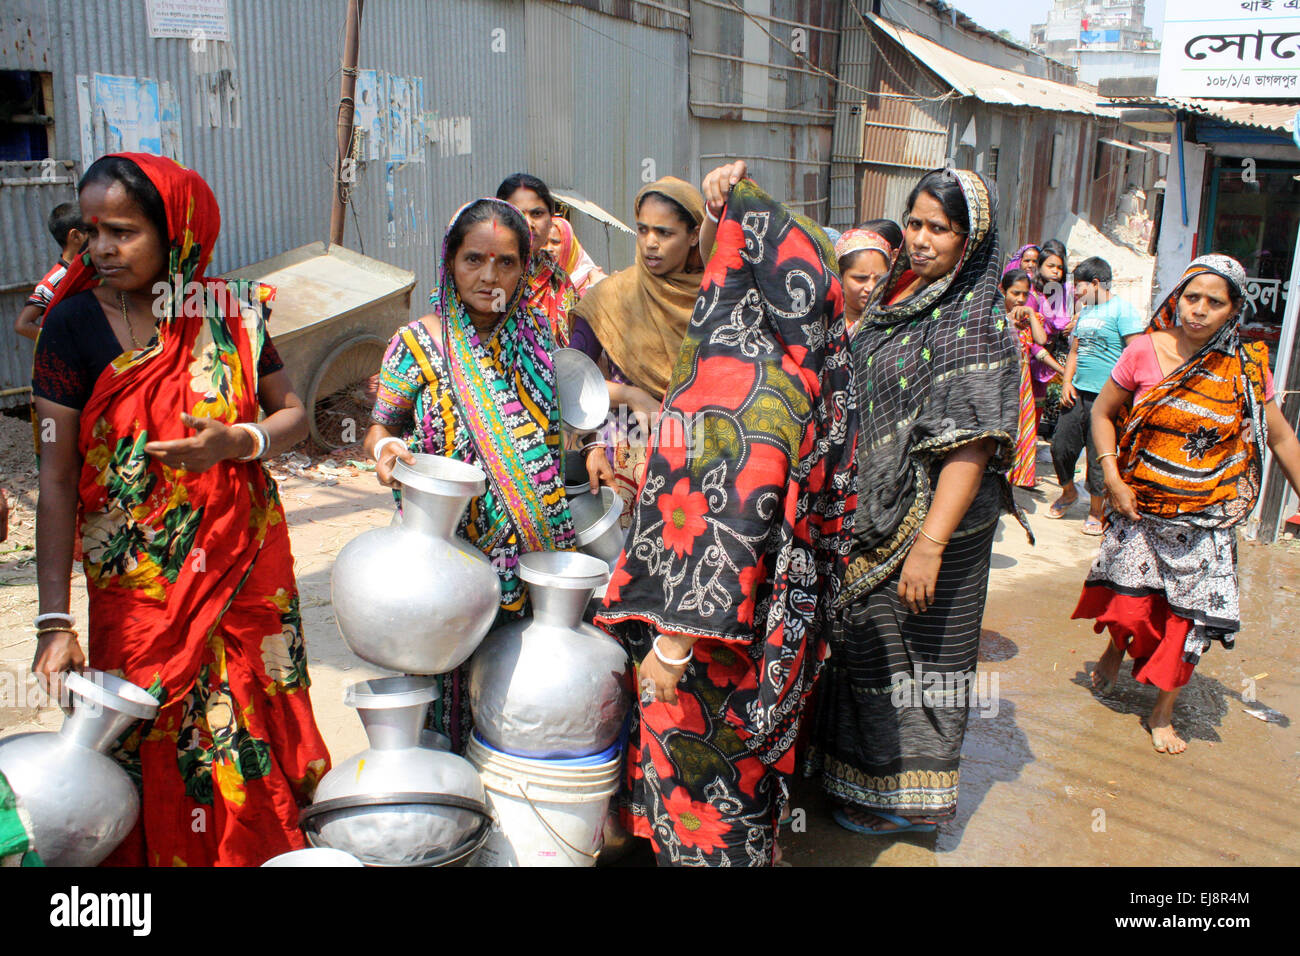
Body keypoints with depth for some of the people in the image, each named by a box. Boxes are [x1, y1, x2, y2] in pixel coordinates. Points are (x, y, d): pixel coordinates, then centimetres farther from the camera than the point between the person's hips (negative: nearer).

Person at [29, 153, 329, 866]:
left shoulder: (228, 311, -1)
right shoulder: (74, 324, -6)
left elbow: (294, 414, 6)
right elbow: (56, 480, -8)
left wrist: (237, 443, -17)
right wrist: (54, 621, -13)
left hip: (247, 566, 2)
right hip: (139, 585, -2)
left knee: (255, 732, 10)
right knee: (158, 758, 5)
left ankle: (269, 848, 34)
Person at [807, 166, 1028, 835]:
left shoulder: (977, 320, -16)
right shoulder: (897, 294, 7)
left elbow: (971, 444, -22)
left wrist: (930, 543, -27)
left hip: (930, 516, -7)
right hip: (872, 508, 7)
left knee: (913, 652, 6)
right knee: (864, 641, 18)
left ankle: (906, 795, 24)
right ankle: (853, 760, 38)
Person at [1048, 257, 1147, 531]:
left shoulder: (1122, 310, -8)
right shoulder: (1085, 311, 16)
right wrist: (1066, 382, 8)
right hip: (1077, 393, 7)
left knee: (1099, 457, 0)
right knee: (1060, 446, 7)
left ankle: (1095, 511, 16)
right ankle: (1069, 493, 32)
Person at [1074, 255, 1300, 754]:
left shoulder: (1247, 367, -5)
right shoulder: (1144, 351, -8)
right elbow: (1103, 412, 3)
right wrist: (1113, 477, -7)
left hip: (1206, 520, 1)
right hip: (1139, 507, 0)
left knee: (1191, 619, 2)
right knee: (1130, 606, 3)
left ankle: (1162, 715, 23)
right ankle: (1115, 650, 40)